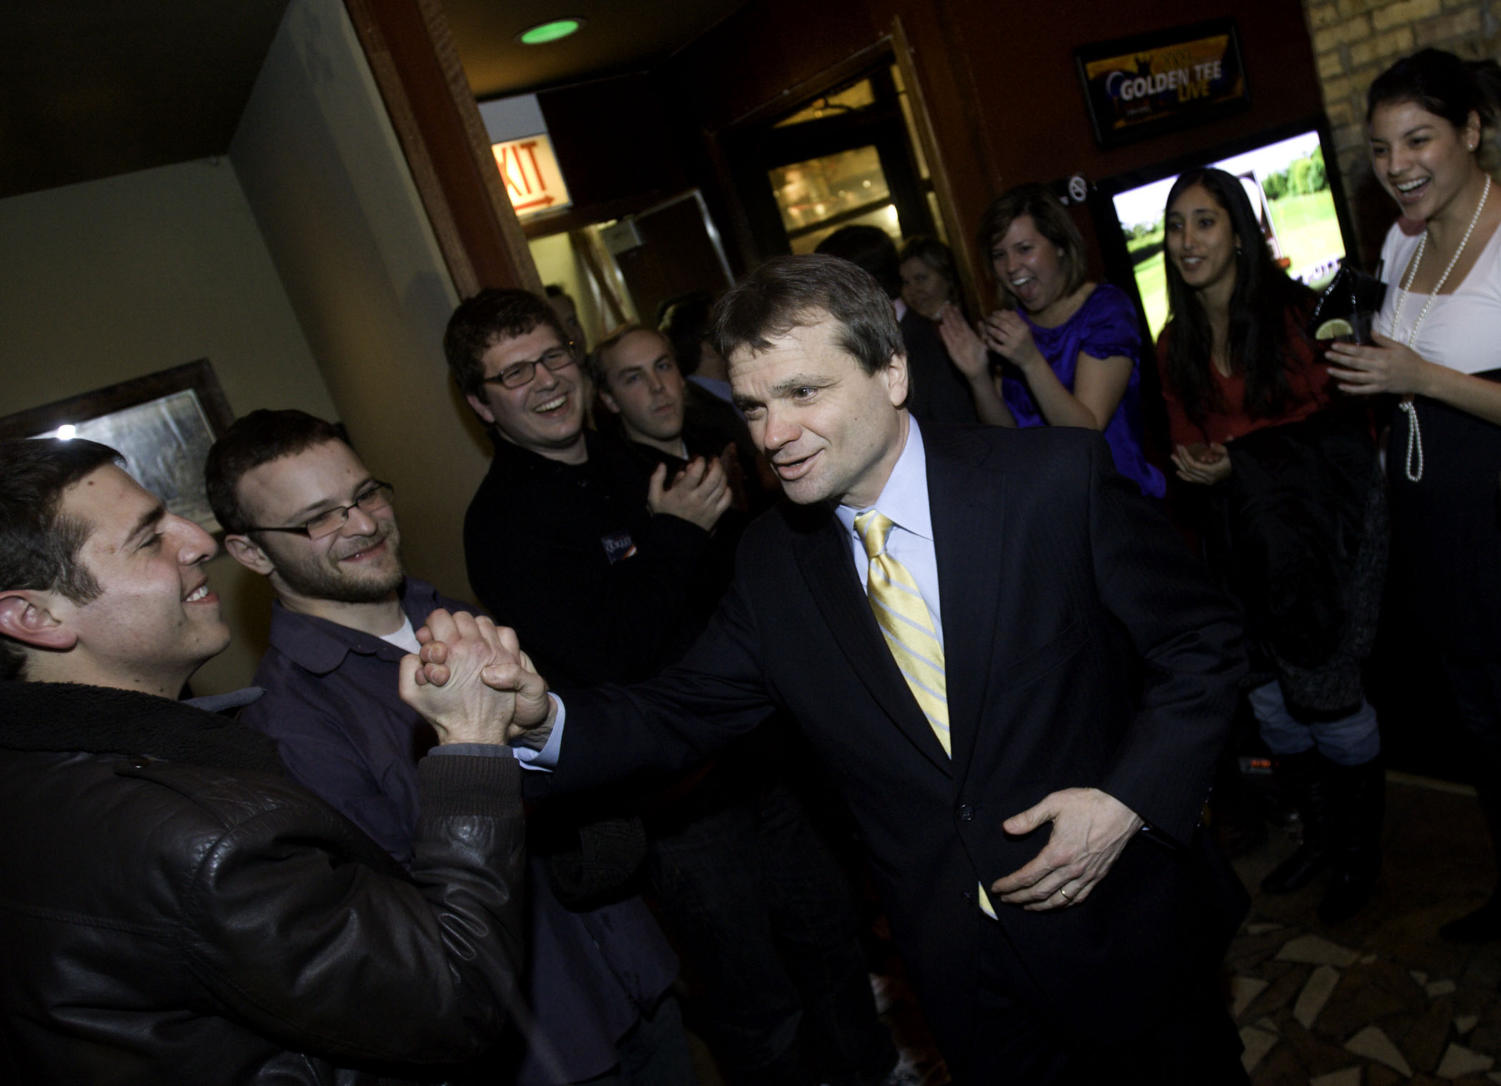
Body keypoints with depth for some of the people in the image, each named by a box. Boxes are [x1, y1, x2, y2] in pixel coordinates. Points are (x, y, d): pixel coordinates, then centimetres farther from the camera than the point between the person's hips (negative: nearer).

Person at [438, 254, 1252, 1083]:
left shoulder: (1055, 479, -17)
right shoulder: (771, 563, -5)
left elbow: (1201, 642, -9)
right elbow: (682, 711, -3)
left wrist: (1127, 801, -20)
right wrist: (539, 717, -21)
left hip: (1124, 932, -2)